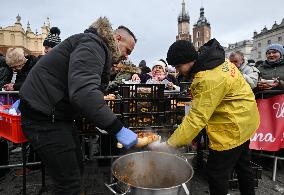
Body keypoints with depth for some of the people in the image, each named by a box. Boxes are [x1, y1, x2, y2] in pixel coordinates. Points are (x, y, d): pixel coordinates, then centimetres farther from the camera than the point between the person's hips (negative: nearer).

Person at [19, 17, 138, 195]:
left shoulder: (99, 50, 15)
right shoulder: (92, 44, -18)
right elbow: (82, 91, -35)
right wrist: (118, 129, -34)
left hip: (58, 114, 10)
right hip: (44, 118, -10)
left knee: (77, 168, 18)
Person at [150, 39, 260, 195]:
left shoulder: (210, 80, -32)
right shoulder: (215, 60, -1)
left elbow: (197, 118, -33)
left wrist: (169, 145, -30)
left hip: (233, 127, -10)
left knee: (216, 173, 2)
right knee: (242, 163, 27)